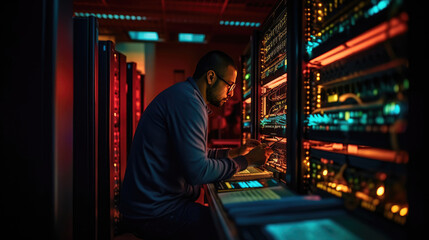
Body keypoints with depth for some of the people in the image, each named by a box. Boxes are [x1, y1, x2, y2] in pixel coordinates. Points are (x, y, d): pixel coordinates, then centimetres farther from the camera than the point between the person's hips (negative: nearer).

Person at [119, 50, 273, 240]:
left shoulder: (185, 96, 14)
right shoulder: (186, 100, -20)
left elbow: (193, 155, 21)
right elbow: (197, 172, -25)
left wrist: (235, 152, 16)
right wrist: (246, 161, -12)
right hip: (155, 214, -10)